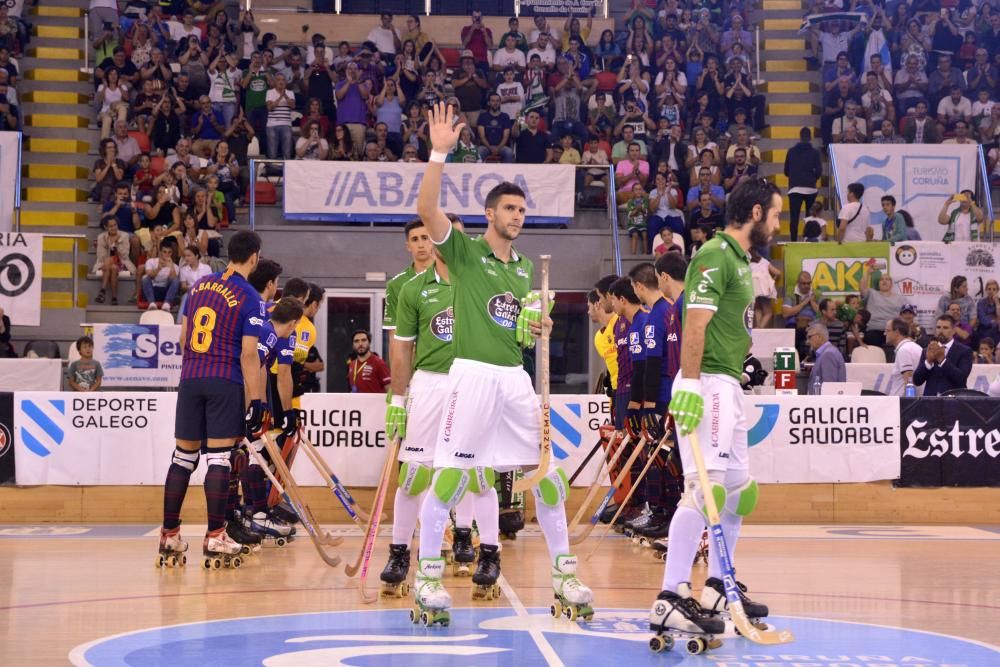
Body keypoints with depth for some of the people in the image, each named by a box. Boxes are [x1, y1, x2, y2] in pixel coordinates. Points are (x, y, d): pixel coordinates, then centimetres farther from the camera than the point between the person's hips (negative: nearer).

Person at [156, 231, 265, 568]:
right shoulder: (251, 299, -6)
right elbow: (248, 354, -11)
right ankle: (215, 539, -4)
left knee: (183, 456, 9)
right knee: (218, 457, -4)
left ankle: (169, 538, 12)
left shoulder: (200, 285, 11)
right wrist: (255, 401, -10)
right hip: (227, 382, -5)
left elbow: (183, 336, 16)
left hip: (190, 379, 5)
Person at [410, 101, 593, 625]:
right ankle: (428, 574, 4)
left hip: (515, 376, 6)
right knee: (449, 476, -6)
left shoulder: (527, 268, 18)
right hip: (472, 373, -6)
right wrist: (439, 152, -23)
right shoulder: (464, 252, 1)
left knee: (548, 474, 3)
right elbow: (427, 209, -16)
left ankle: (563, 572, 13)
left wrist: (537, 329, 5)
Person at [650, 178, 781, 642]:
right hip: (708, 385, -11)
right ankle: (670, 599, -18)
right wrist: (689, 385, -26)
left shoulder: (739, 260, 19)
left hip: (729, 386, 11)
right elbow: (694, 326, -20)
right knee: (704, 485, -16)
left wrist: (733, 383, 19)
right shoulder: (715, 256, -11)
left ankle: (717, 589, 26)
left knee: (738, 489, 16)